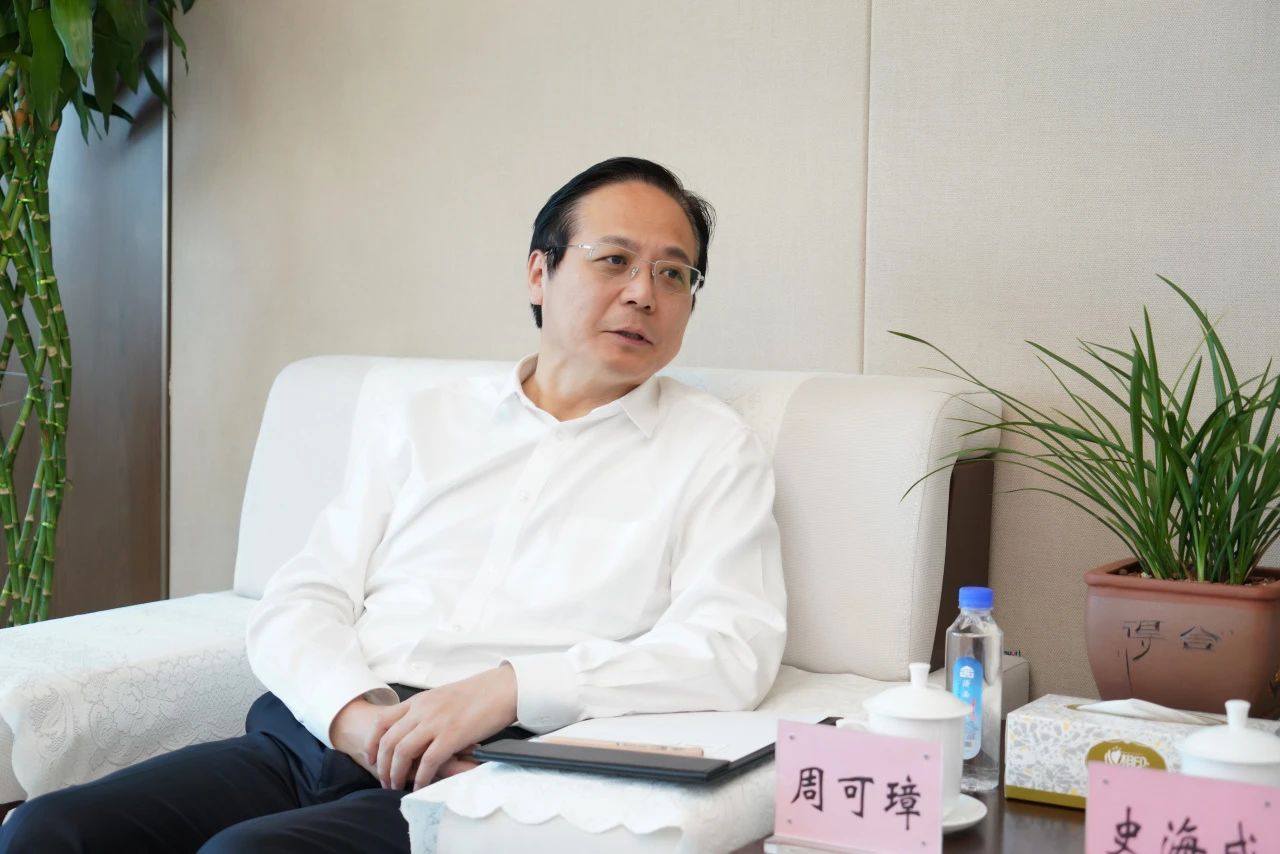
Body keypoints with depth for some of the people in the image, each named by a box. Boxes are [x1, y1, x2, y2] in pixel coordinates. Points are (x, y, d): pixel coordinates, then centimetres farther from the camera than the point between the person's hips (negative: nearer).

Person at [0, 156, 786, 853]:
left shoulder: (712, 450, 9)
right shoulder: (417, 419, 19)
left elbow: (732, 653, -5)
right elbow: (299, 604, 13)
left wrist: (508, 687, -16)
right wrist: (354, 711, -10)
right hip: (312, 738, 5)